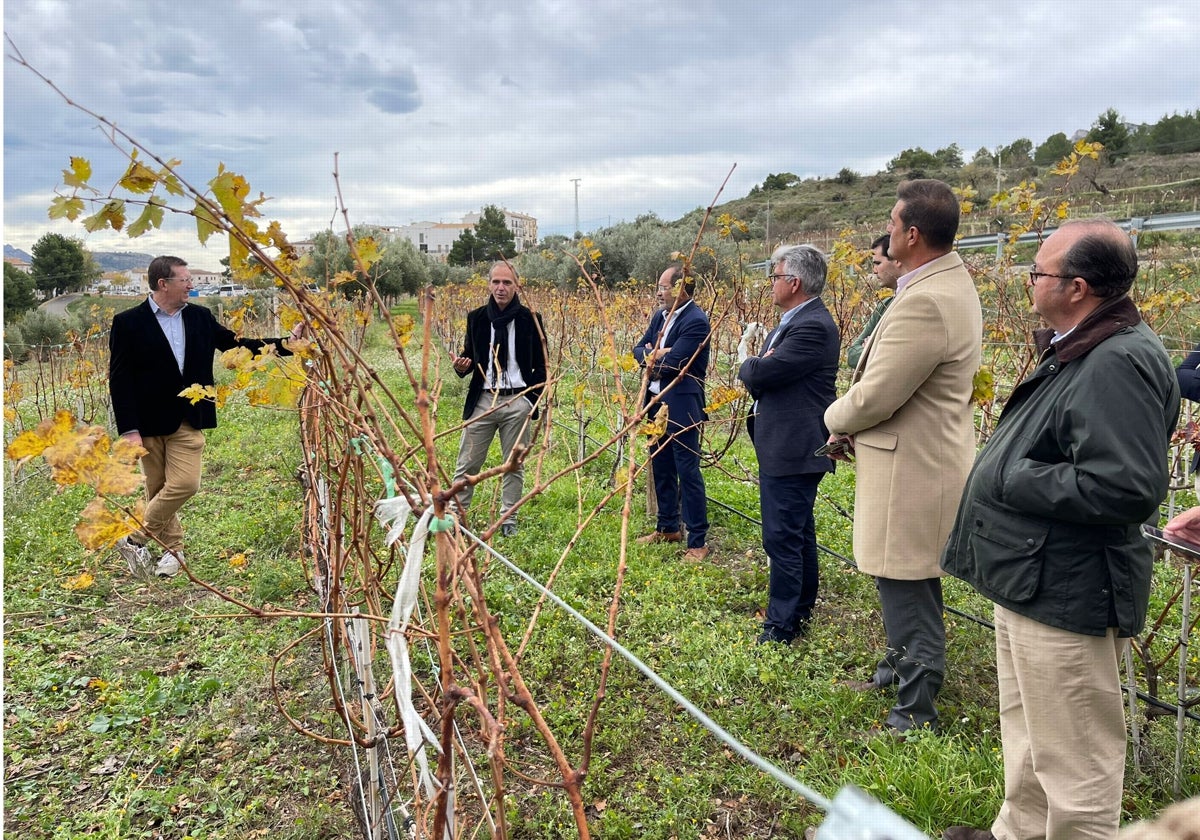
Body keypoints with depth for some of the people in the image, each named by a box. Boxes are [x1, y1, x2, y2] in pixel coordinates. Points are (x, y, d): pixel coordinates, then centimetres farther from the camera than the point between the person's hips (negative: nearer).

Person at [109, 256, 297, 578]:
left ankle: (135, 539, 12)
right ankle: (172, 549, 23)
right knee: (158, 489, 6)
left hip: (189, 420, 3)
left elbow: (237, 344, 12)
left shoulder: (200, 317, 7)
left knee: (185, 484, -6)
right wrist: (129, 430, -13)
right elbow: (119, 379, -7)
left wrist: (287, 343, 2)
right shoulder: (129, 323, -5)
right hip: (149, 423, -3)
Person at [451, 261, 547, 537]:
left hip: (518, 402, -1)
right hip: (483, 400, 1)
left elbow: (542, 365, 6)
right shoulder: (477, 318, 7)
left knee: (514, 464, 8)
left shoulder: (529, 319, 1)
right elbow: (470, 356, 16)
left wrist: (532, 397, -6)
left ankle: (508, 520, 19)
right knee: (467, 464, 3)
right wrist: (462, 366, -8)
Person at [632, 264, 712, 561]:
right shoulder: (659, 317, 11)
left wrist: (653, 358, -2)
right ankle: (668, 528, 33)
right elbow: (639, 349, 10)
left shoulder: (696, 321, -16)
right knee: (661, 469, 18)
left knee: (688, 472, -4)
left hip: (682, 407, -9)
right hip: (657, 403, 9)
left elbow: (672, 362, -22)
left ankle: (697, 542, 4)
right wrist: (651, 354, -13)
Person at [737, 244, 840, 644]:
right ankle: (802, 609, 33)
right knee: (799, 534, 20)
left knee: (782, 537, -4)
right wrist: (758, 367, -8)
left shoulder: (812, 326, -20)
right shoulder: (795, 320, 14)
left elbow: (760, 374, -23)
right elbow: (760, 379, 15)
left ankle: (782, 625, 7)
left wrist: (748, 366, -1)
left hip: (791, 451, -11)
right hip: (785, 447, 11)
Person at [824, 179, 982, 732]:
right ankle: (899, 668, 43)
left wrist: (837, 419, -1)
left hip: (910, 472, -11)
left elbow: (873, 396, -22)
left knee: (907, 591, 2)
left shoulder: (926, 302, -25)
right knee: (907, 586, 24)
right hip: (923, 455, 11)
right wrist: (853, 423, 6)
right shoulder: (950, 280, 10)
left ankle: (917, 712, 17)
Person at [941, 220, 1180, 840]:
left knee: (1071, 759, 5)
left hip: (1066, 594, -11)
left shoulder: (1119, 363, -22)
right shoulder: (1076, 351, 10)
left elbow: (1126, 488, -30)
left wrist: (1009, 479, -21)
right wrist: (1004, 467, 4)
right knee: (1027, 730, 26)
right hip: (1031, 580, 11)